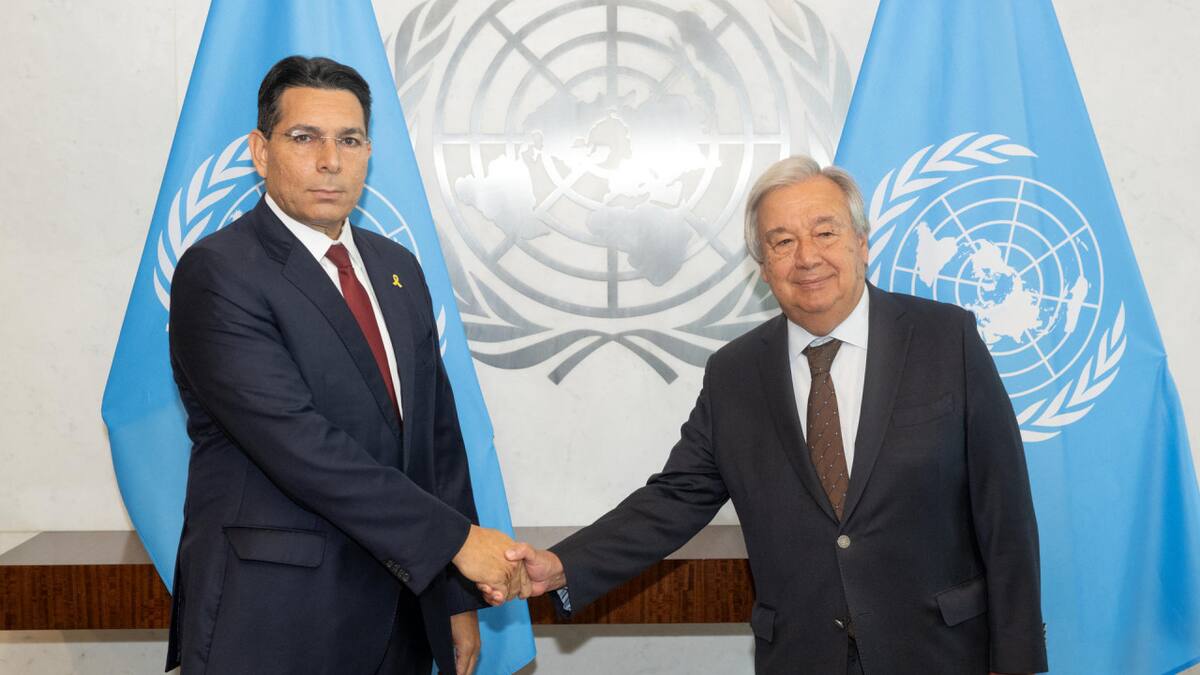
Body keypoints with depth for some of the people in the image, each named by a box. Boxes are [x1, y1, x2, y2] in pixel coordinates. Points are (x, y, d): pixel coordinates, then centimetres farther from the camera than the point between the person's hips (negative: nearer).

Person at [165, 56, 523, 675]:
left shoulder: (398, 268, 10)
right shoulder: (218, 272, -12)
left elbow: (438, 432, 10)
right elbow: (299, 443, -21)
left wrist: (459, 599, 8)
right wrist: (457, 538, -18)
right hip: (271, 623, -6)